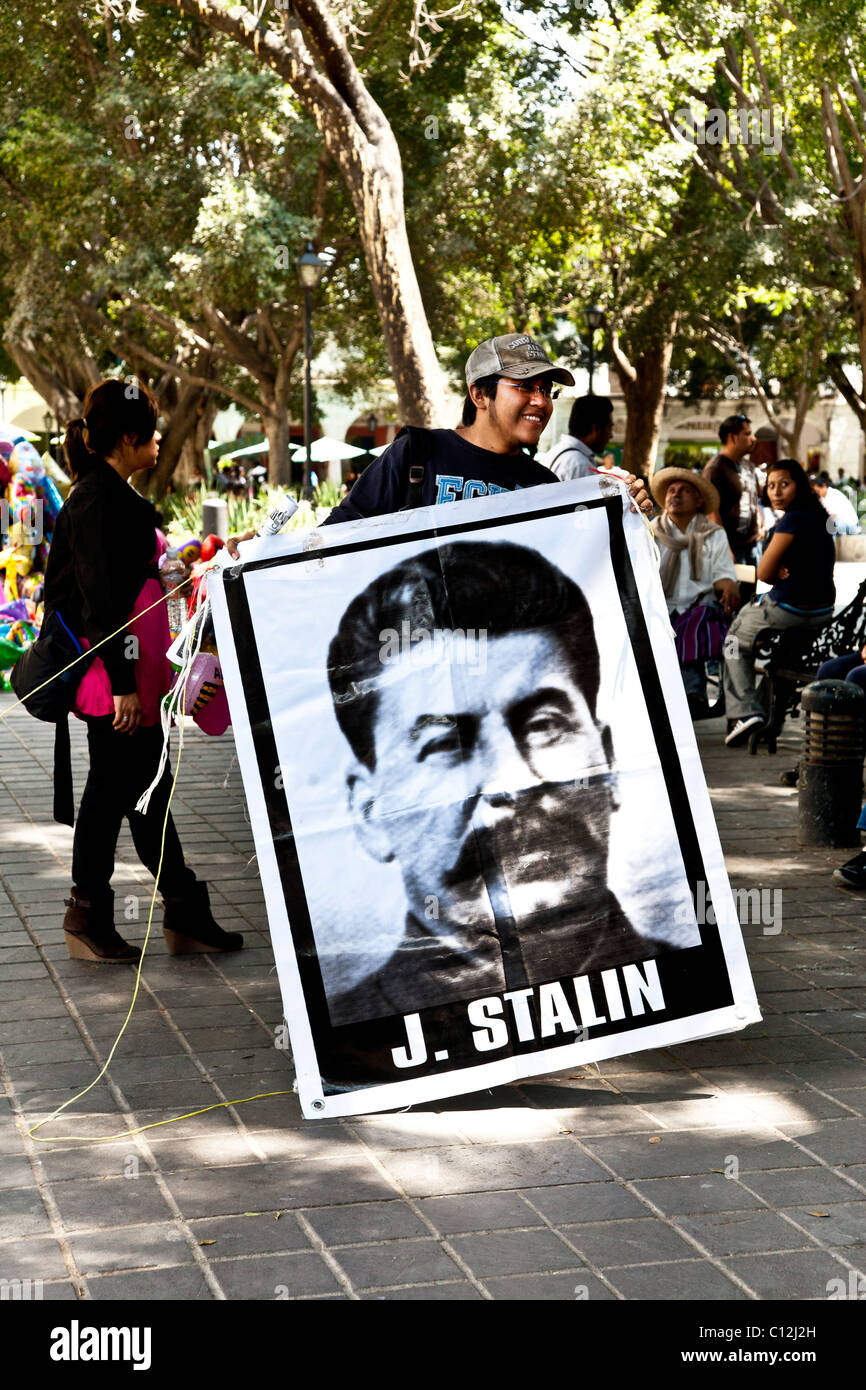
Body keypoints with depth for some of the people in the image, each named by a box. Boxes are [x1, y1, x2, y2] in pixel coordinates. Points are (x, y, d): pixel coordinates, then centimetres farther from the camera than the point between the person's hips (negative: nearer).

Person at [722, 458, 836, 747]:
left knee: (735, 638, 18)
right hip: (823, 613, 8)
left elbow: (763, 573, -15)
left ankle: (745, 710, 3)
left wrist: (779, 574, 5)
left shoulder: (792, 520, -19)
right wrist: (785, 574, 0)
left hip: (789, 612, -8)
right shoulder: (819, 517, 8)